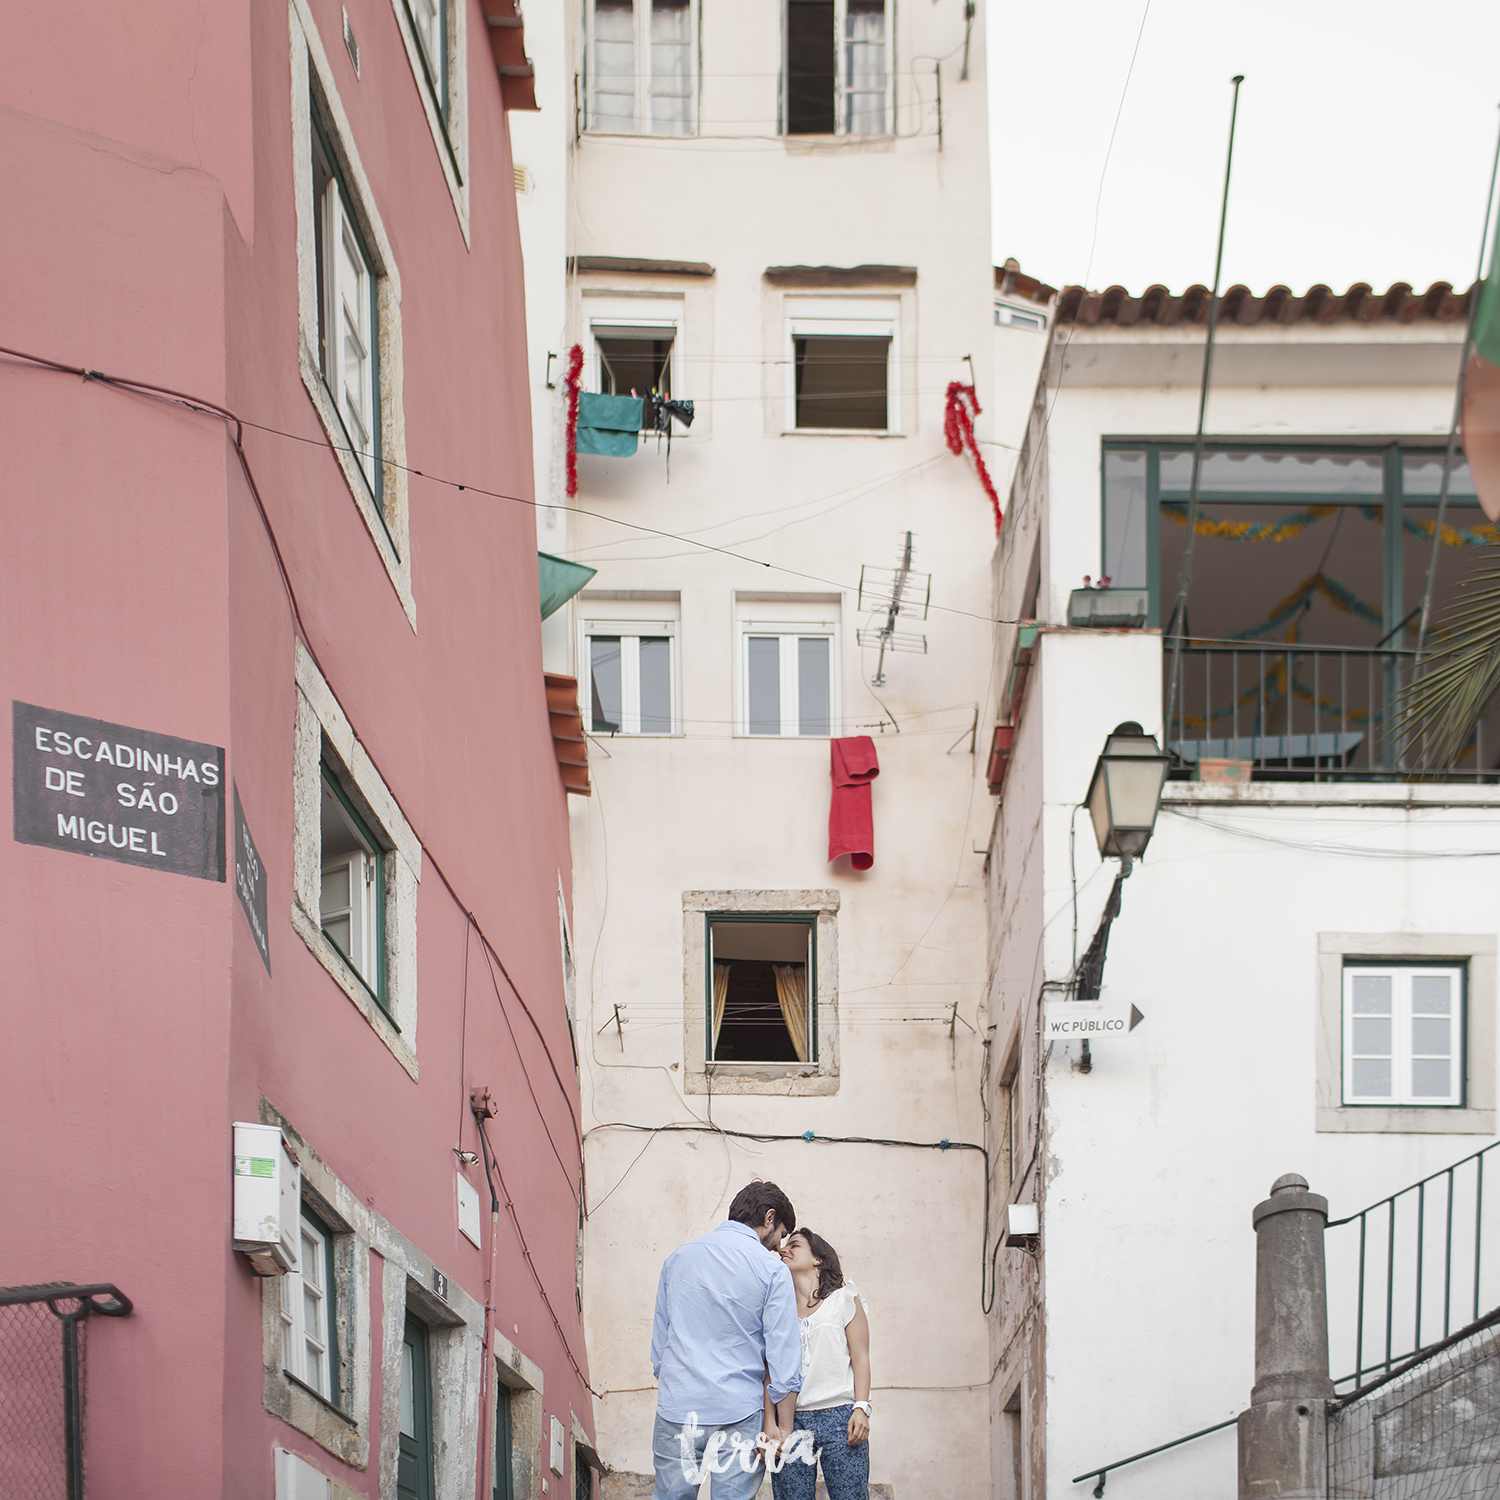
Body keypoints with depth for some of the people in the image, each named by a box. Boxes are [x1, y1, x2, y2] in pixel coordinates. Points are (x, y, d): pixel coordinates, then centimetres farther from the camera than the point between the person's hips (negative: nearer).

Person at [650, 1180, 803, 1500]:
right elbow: (784, 1357, -6)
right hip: (737, 1414, -3)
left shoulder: (678, 1257, 11)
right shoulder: (770, 1269, -4)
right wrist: (783, 1427, -1)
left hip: (675, 1411, 4)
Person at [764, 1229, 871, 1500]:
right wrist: (769, 1424, -1)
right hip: (789, 1421, 2)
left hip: (839, 1416, -2)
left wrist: (861, 1408, -7)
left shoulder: (844, 1299, 10)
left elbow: (860, 1358, 5)